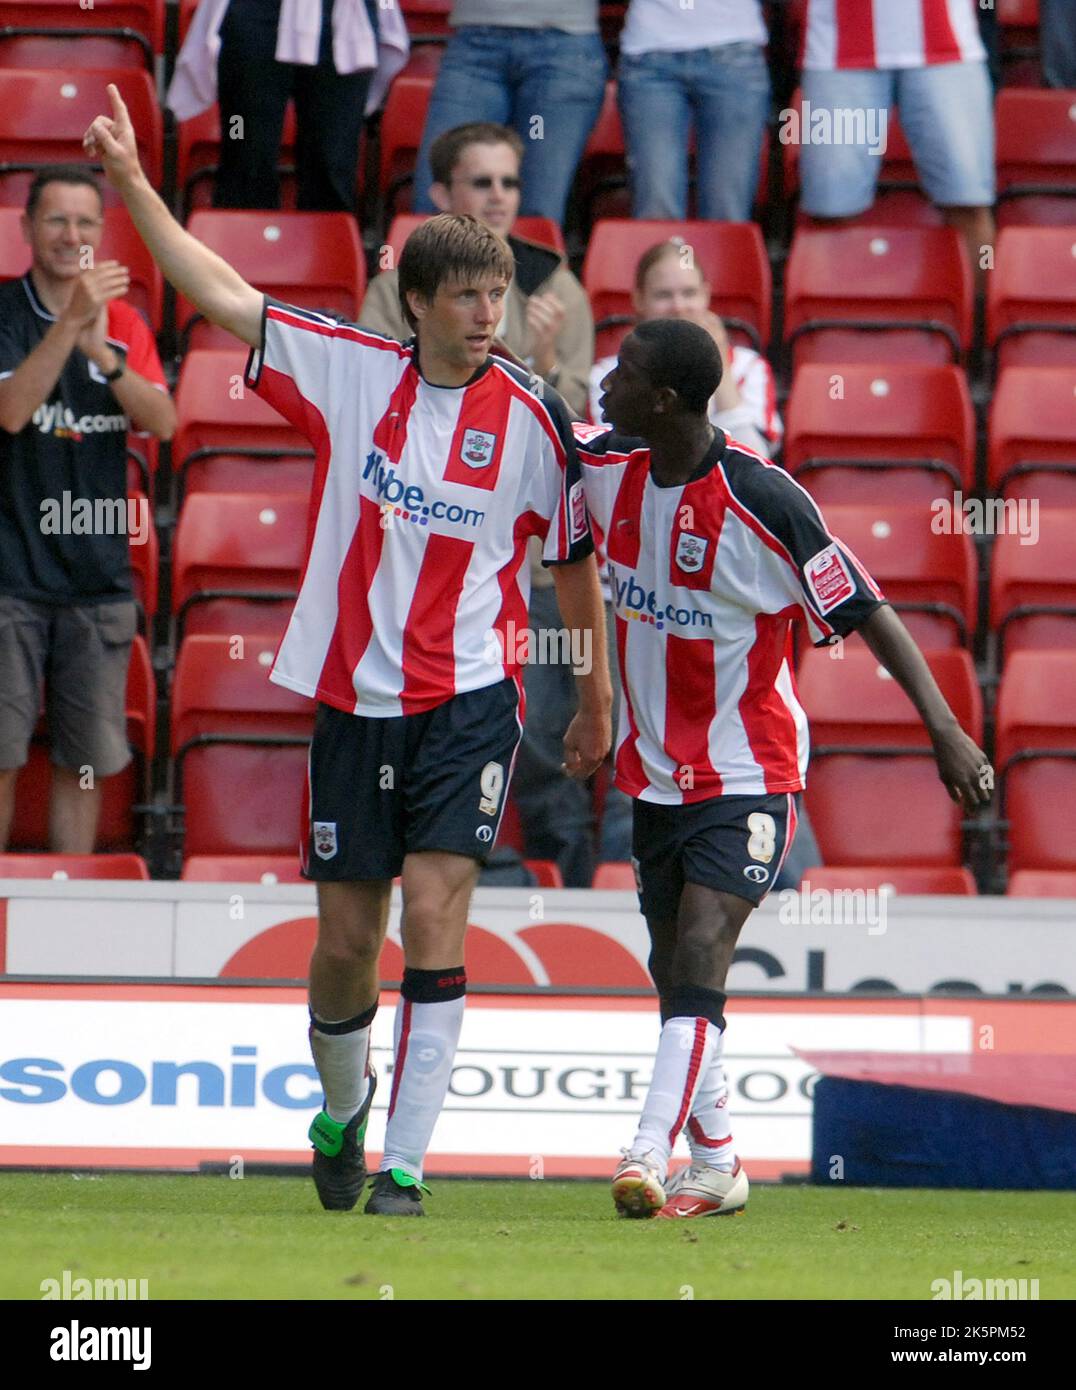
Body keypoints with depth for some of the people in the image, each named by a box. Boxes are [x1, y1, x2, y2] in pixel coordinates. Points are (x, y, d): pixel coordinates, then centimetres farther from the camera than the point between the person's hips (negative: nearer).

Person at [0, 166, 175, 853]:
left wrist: (101, 352, -21)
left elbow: (163, 420, -5)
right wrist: (70, 322, -27)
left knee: (85, 762, 5)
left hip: (98, 573, 3)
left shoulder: (123, 320, 9)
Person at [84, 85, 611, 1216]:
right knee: (345, 943, 6)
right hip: (352, 698, 2)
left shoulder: (530, 416, -2)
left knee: (434, 914, -15)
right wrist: (134, 184, -6)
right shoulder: (351, 368, 0)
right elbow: (221, 295, 0)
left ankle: (403, 1165, -13)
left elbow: (575, 558, 9)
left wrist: (598, 697, 14)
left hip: (468, 699, -2)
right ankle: (341, 1105, 36)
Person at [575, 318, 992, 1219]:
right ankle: (717, 1168, 24)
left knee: (700, 951, -21)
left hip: (748, 771, -7)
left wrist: (944, 727, -21)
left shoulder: (763, 500, -21)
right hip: (655, 767, 7)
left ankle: (651, 1155, -29)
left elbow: (866, 612, -16)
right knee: (673, 970, 11)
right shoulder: (610, 467, -2)